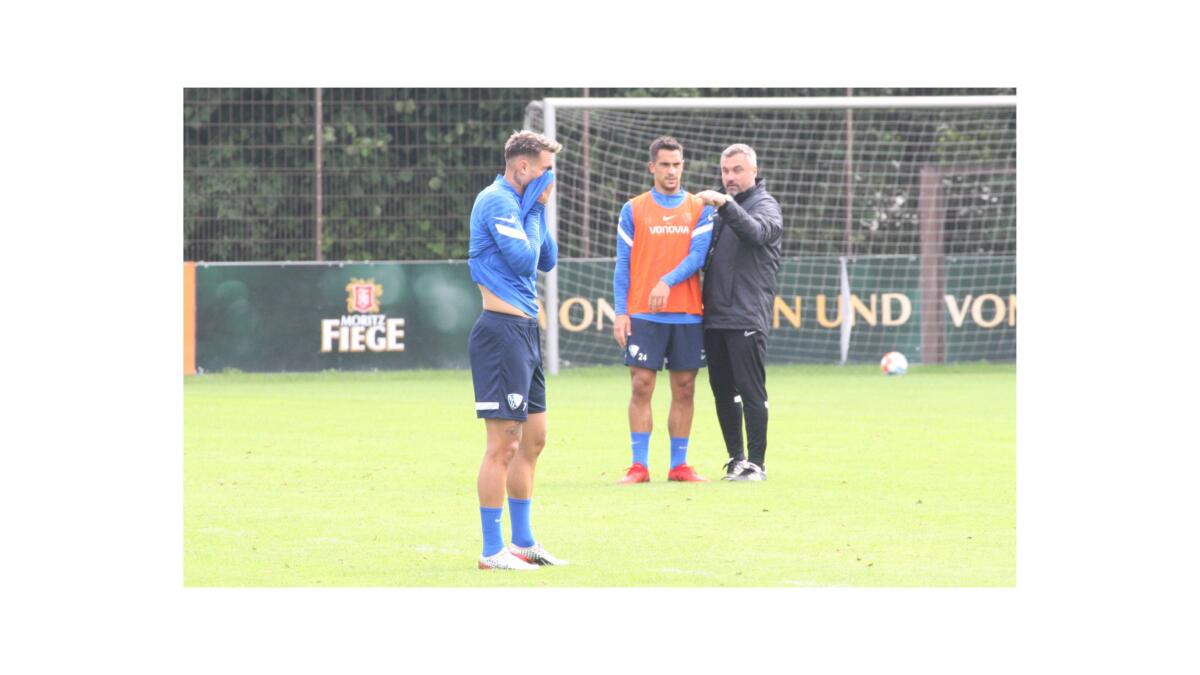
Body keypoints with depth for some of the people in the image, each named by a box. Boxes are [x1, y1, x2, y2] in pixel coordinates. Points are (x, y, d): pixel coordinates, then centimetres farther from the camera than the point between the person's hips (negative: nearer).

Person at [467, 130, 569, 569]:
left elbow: (547, 261, 20)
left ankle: (522, 542, 24)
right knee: (504, 444, -9)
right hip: (503, 331, -11)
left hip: (523, 331, 11)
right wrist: (534, 211, -7)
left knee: (532, 440, 16)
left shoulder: (516, 203, 18)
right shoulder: (497, 201, -12)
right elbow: (524, 259, -18)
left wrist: (540, 210, 12)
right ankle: (492, 551, -6)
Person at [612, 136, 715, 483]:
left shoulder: (700, 209, 8)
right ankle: (639, 465, -4)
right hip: (643, 314, -1)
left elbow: (698, 255, -4)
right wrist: (621, 313, -3)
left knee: (684, 390, 3)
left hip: (687, 314, 1)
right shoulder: (633, 210, 7)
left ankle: (679, 465, 9)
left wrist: (667, 282, -19)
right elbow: (623, 264, 5)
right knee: (641, 387, -7)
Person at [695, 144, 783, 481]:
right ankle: (736, 458, 16)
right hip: (715, 315, 7)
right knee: (722, 391, 9)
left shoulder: (765, 205, -2)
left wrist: (725, 204, -37)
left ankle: (756, 463, -5)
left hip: (747, 316, -7)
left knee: (751, 391, -7)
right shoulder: (722, 207, 20)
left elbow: (755, 230, -25)